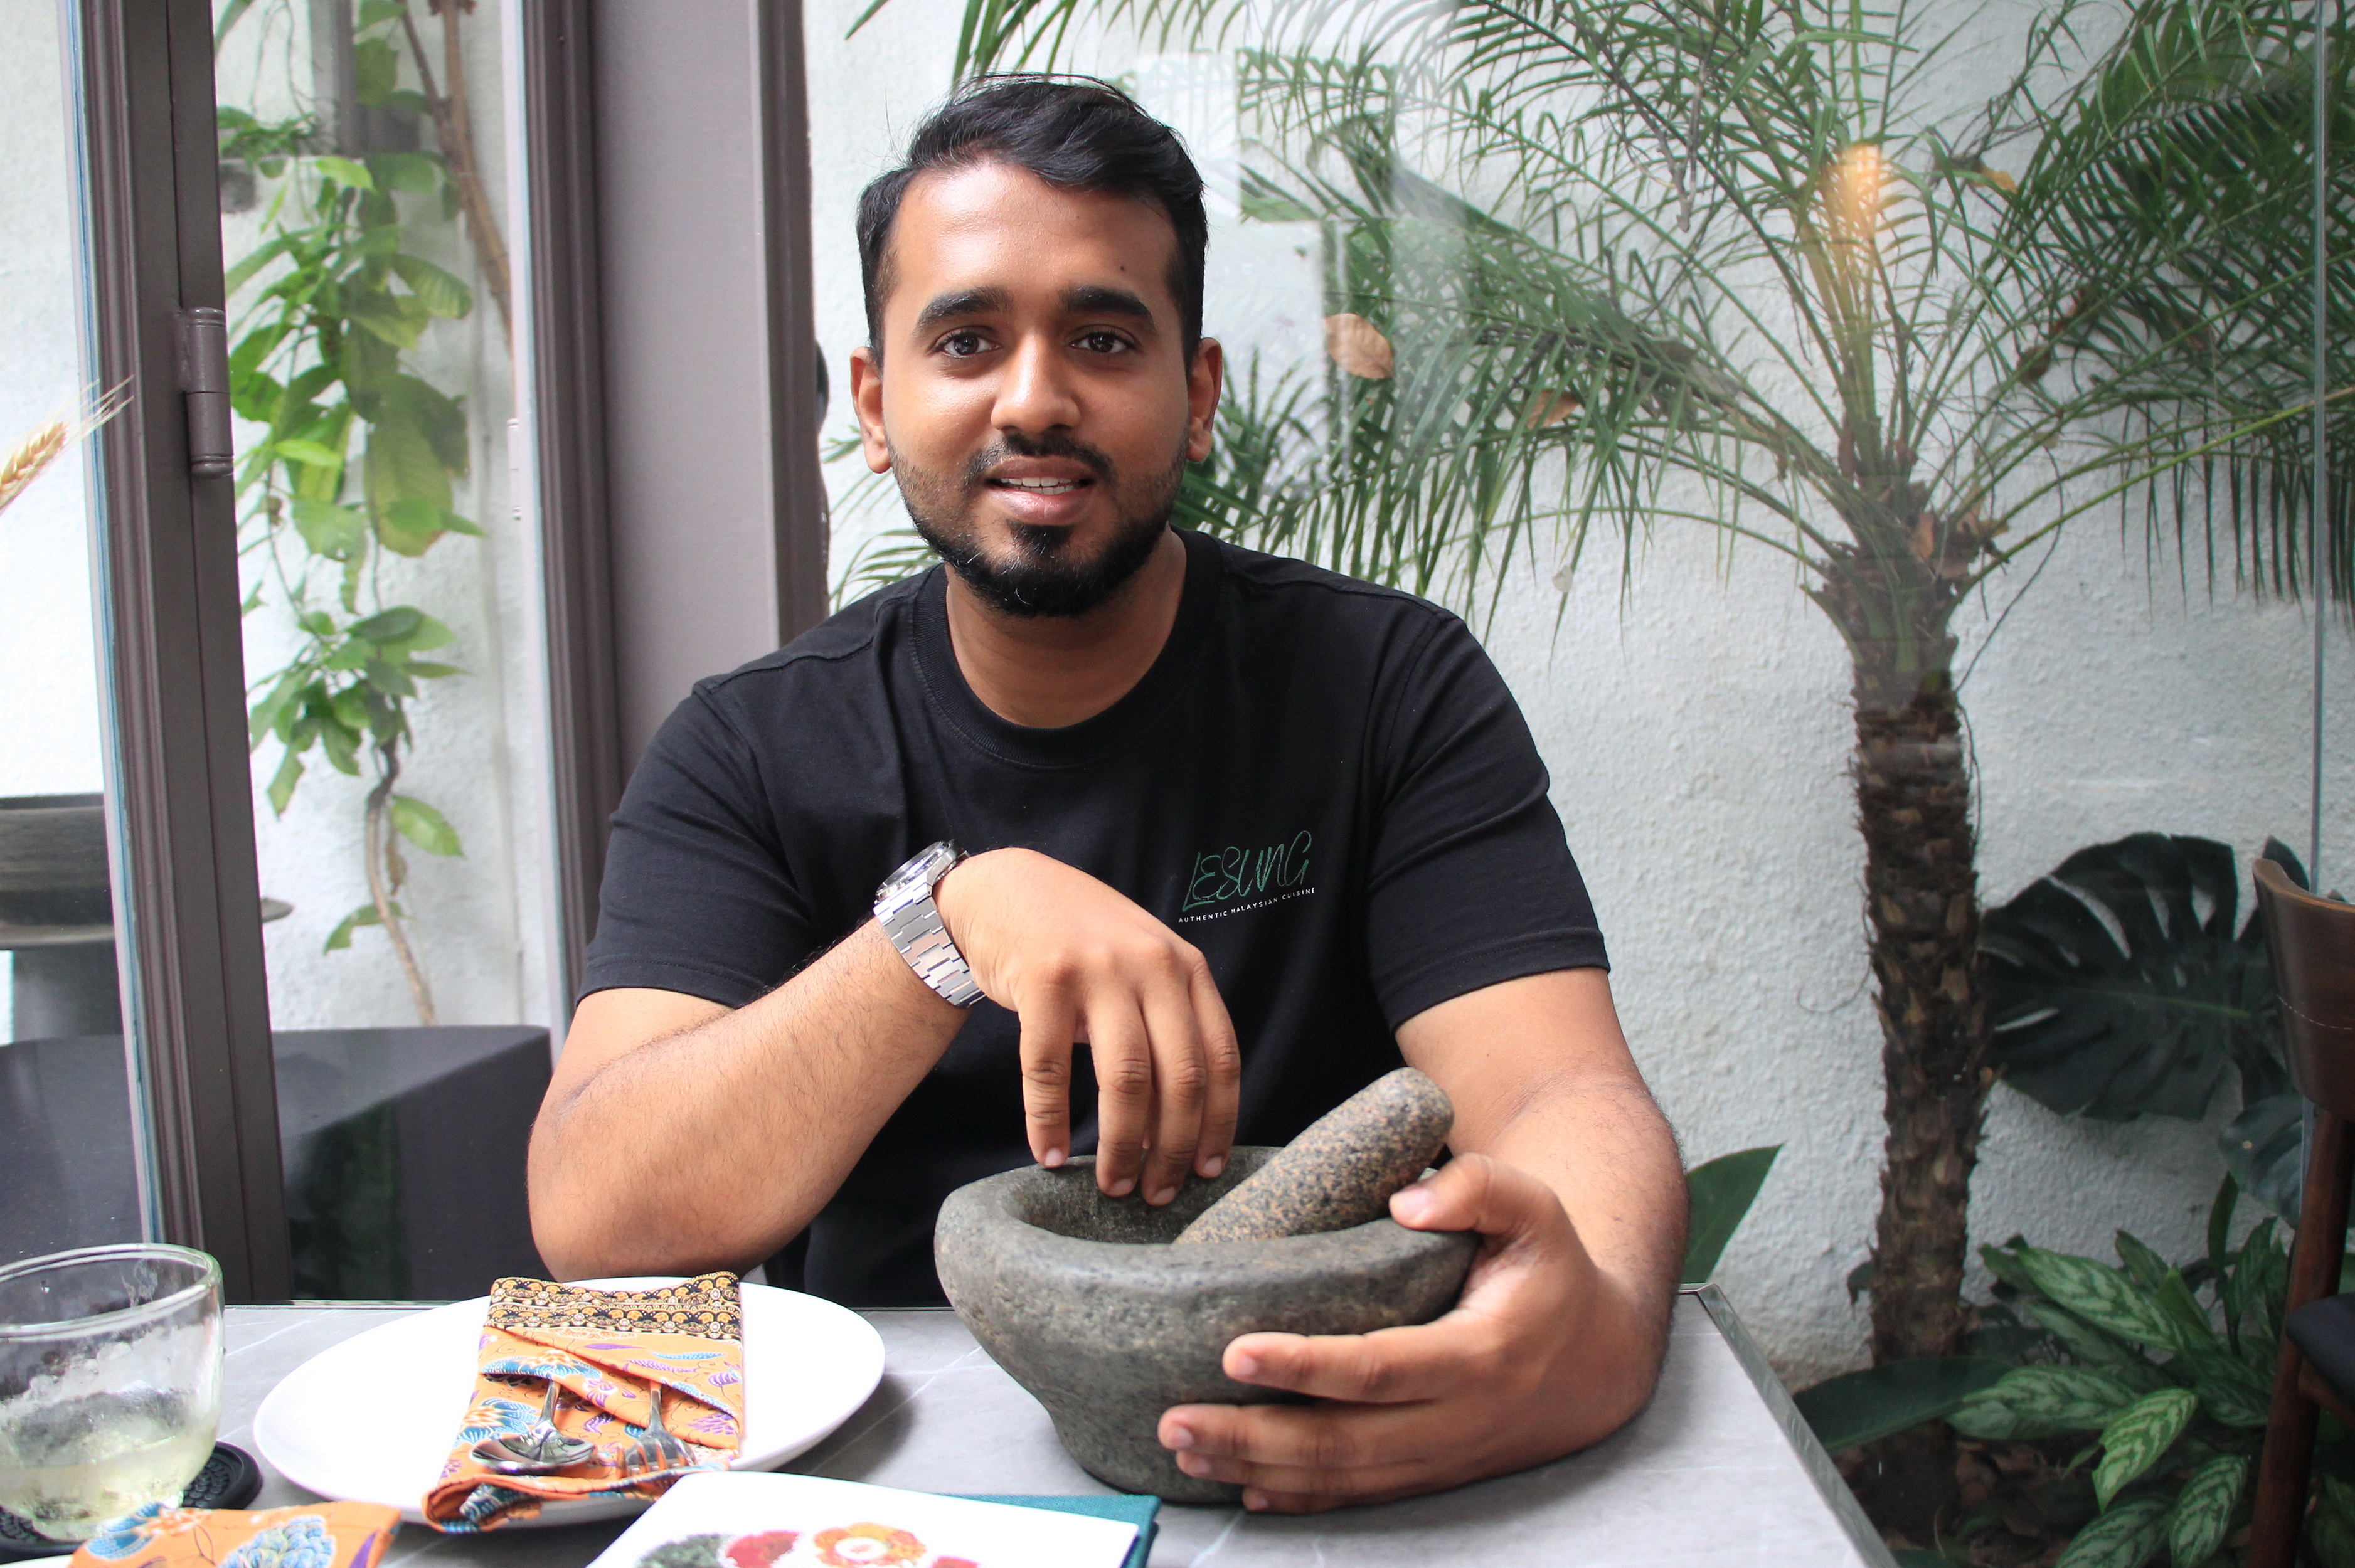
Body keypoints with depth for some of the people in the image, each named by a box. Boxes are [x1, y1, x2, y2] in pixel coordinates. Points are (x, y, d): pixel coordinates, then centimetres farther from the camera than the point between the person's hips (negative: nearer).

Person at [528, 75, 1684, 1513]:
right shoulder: (751, 754, -1)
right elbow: (589, 1221, -12)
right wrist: (952, 915, -26)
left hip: (1316, 1473, 0)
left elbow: (1566, 1093, -13)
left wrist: (1602, 1324, -36)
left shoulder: (1391, 686, -3)